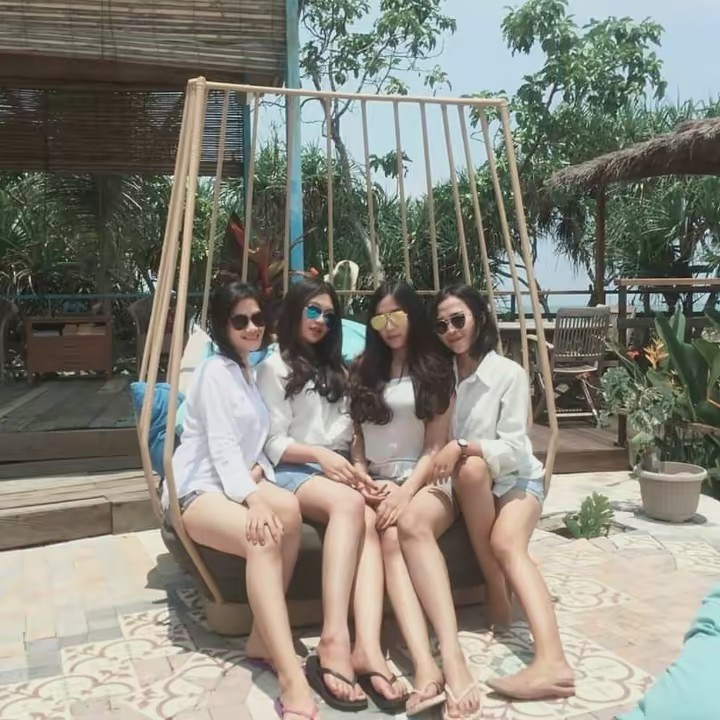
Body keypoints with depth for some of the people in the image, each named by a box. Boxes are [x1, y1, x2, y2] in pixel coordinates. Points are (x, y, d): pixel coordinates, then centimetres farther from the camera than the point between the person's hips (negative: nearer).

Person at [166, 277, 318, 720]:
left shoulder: (252, 372, 18)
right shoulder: (216, 371, -8)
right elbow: (221, 448, -16)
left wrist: (258, 471, -6)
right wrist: (253, 499, -29)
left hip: (238, 480, 7)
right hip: (199, 489, -7)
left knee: (289, 508, -28)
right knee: (263, 539, -35)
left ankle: (264, 638, -20)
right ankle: (291, 677, -43)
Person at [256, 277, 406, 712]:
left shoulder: (338, 368, 28)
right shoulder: (275, 367, 10)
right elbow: (274, 444, 0)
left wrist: (355, 468, -2)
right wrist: (320, 454, -18)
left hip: (338, 469, 4)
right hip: (294, 472, -4)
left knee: (366, 524, -32)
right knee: (350, 504, -38)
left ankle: (368, 648, -49)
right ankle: (335, 641, -47)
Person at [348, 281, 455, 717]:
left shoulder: (436, 371, 8)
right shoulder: (363, 371, 17)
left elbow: (436, 446, 1)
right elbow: (357, 439, 15)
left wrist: (406, 491, -15)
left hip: (425, 481, -2)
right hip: (377, 483, 2)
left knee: (394, 533, -37)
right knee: (391, 537, -34)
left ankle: (427, 665, -48)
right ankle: (427, 665, -50)